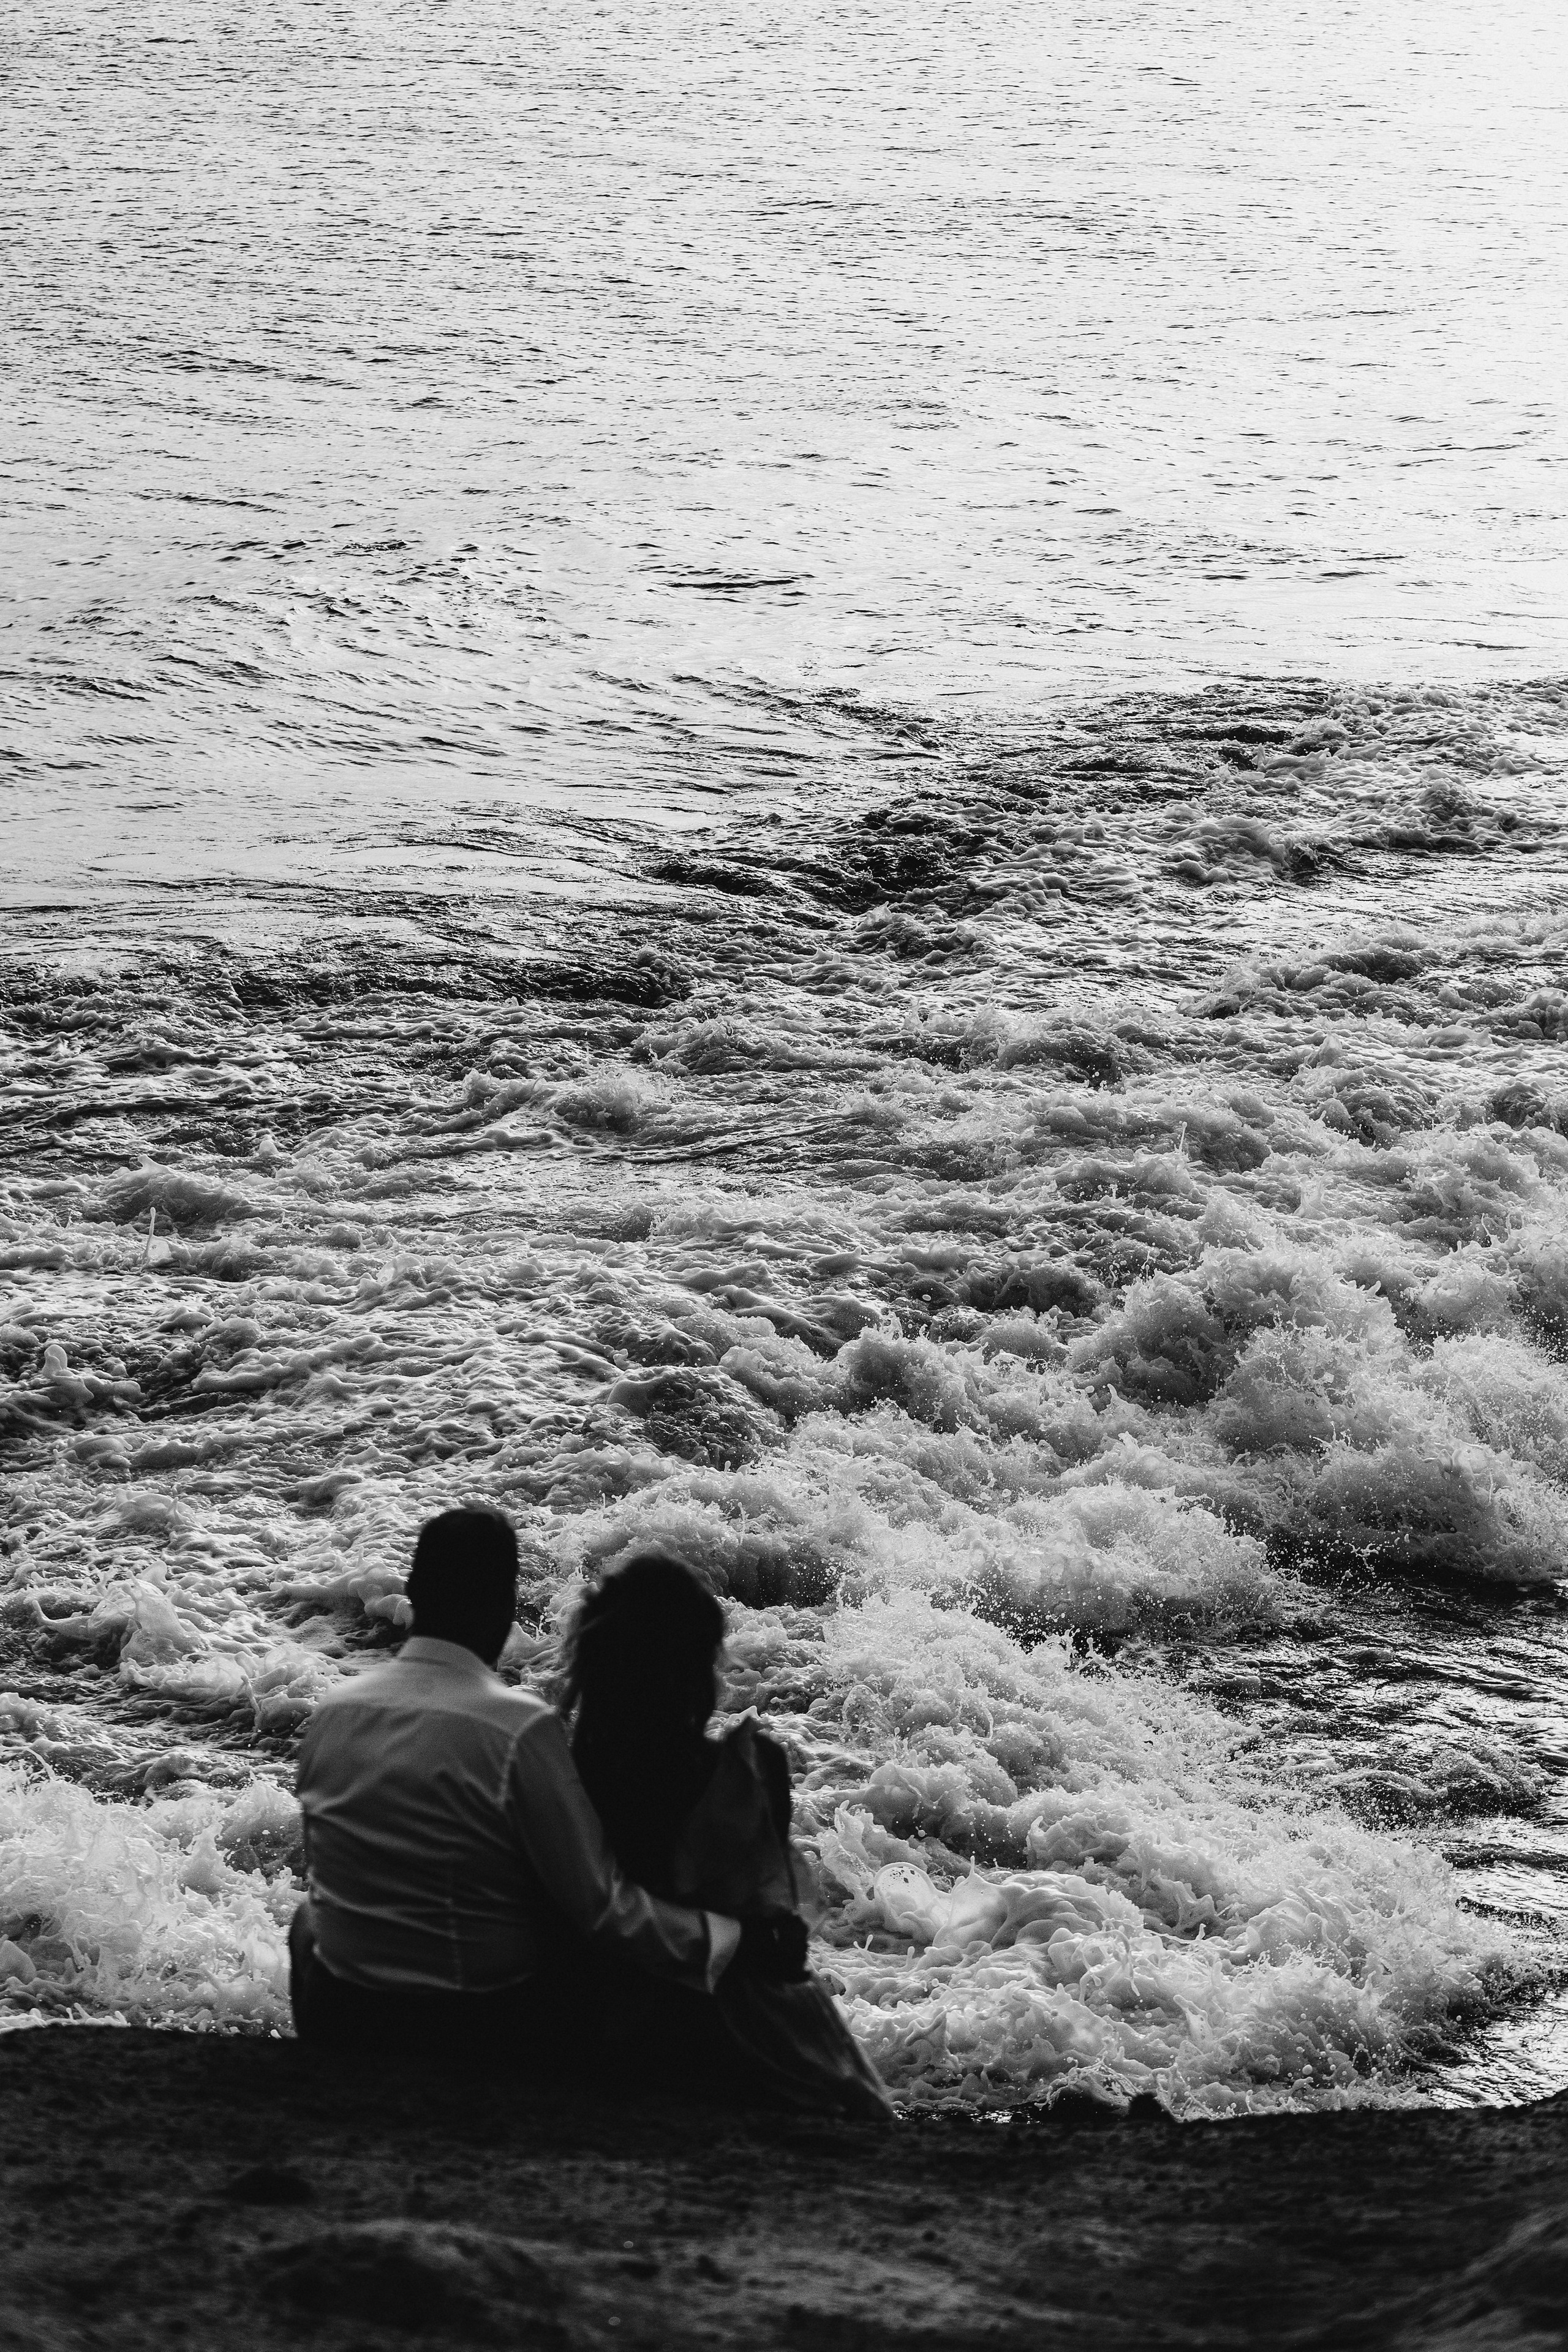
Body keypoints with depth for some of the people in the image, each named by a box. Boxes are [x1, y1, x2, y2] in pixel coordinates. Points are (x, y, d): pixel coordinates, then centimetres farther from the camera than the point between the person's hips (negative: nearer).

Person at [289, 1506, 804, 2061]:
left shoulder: (331, 1713, -5)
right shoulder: (522, 1730, -21)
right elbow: (605, 1907, -19)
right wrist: (739, 1940, -11)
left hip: (342, 2023, 5)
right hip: (486, 2029, -5)